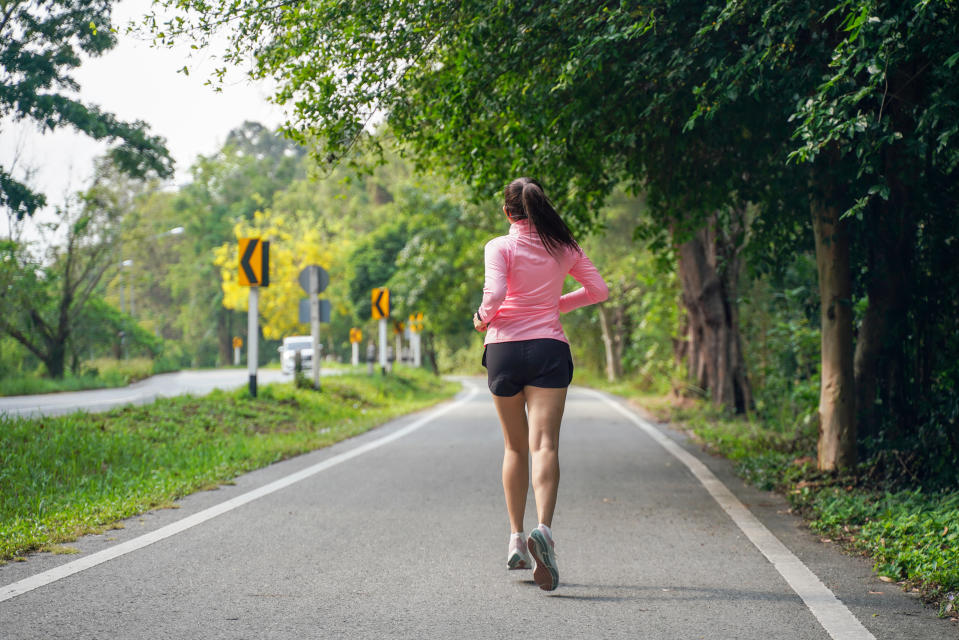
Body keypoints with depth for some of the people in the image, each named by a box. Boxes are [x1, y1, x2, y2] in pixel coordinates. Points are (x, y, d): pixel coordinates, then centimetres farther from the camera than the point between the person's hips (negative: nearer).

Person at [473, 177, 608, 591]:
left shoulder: (500, 247, -2)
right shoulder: (562, 247, 8)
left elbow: (495, 292, -17)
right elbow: (598, 290, 13)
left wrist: (483, 317, 3)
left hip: (504, 348, 0)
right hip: (549, 348, 0)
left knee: (515, 447, 14)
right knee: (545, 445, -10)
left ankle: (516, 539, 17)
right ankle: (543, 528, -32)